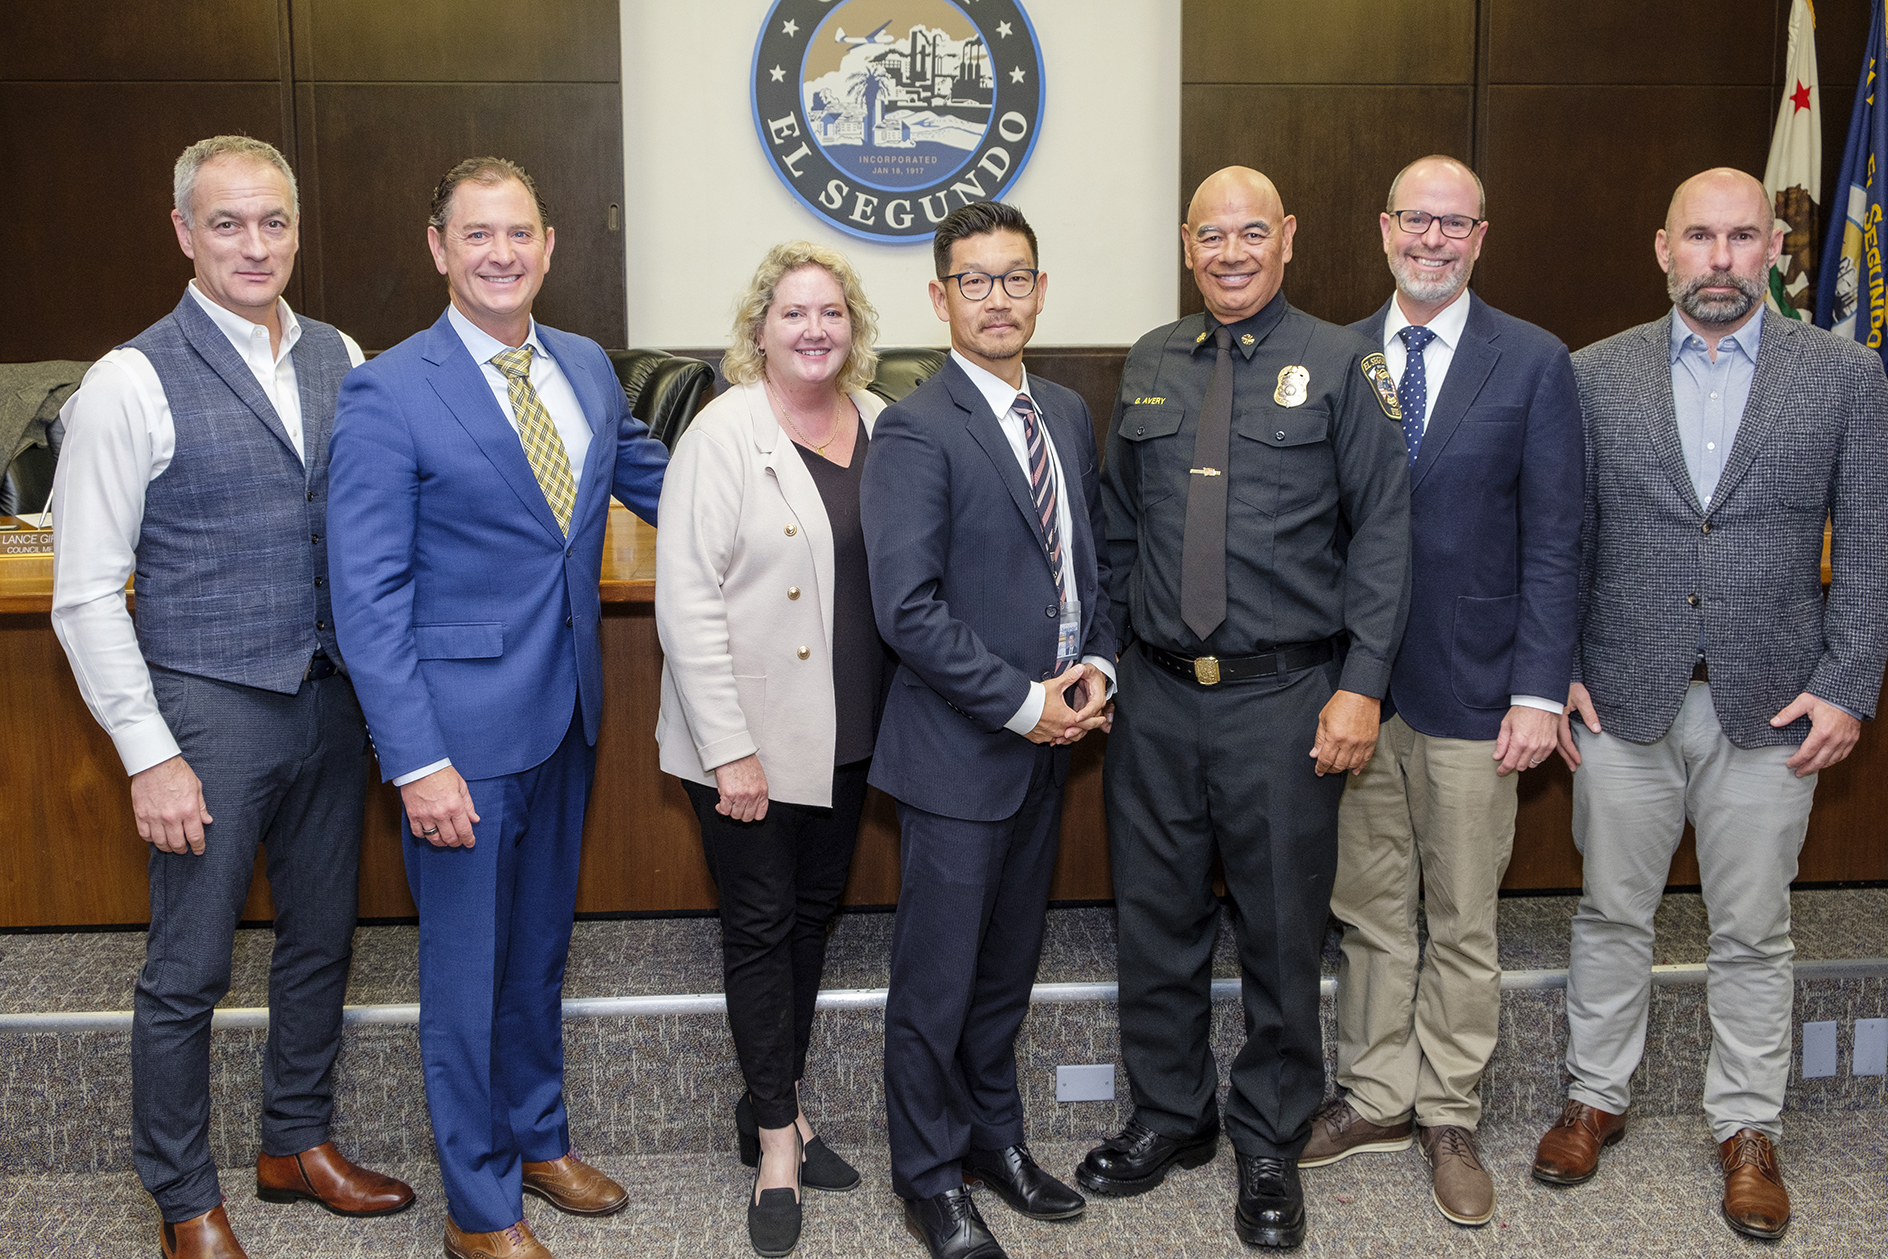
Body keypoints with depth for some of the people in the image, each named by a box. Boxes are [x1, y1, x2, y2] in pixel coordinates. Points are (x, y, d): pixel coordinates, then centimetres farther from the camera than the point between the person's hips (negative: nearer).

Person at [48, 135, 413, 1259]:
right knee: (190, 971, 6)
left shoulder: (341, 361, 5)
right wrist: (150, 755, -13)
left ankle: (299, 1143, 37)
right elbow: (86, 594, -10)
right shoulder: (133, 382, -10)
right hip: (209, 708, -5)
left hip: (332, 701, 5)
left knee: (323, 938, 17)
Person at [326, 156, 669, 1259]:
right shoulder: (388, 394, -13)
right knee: (468, 967, 7)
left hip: (569, 713, 6)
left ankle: (538, 1137, 41)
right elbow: (369, 596, -15)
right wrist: (416, 760, -21)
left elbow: (648, 473, 23)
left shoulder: (588, 368, 5)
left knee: (541, 942, 21)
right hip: (463, 726, -6)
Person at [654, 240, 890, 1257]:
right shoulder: (723, 434, -12)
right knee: (761, 924, 4)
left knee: (814, 910, 16)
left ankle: (773, 1107, 33)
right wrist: (730, 750, -19)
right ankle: (776, 1142, 18)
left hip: (847, 731, 6)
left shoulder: (881, 426, 4)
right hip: (748, 737, -6)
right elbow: (686, 602, -16)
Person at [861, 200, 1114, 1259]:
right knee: (938, 975, 6)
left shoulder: (1070, 415, 10)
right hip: (961, 750, -7)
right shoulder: (915, 431, -14)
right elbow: (907, 610, -20)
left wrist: (1098, 667, 0)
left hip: (1052, 737, 7)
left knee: (1011, 961, 19)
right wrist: (1024, 702, -17)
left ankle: (994, 1134, 37)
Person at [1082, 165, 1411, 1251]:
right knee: (1156, 919, 13)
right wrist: (1111, 650, 10)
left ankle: (1272, 1147, 27)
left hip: (1286, 698, -3)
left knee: (1282, 932, 8)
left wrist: (1360, 686, -12)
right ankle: (1171, 1117, 33)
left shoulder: (1341, 364, -2)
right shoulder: (1149, 366, 10)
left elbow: (1382, 532, -5)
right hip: (1157, 694, 4)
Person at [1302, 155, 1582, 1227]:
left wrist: (1540, 691, -11)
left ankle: (1450, 1118, 25)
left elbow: (1553, 541, -4)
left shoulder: (1534, 363, -2)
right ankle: (1376, 1098, 29)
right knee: (1369, 911, 13)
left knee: (1463, 924, 9)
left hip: (1470, 693, -2)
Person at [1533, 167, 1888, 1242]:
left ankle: (1748, 1129, 26)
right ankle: (1598, 1098, 29)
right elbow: (1562, 538, 4)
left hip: (1771, 707, 0)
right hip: (1622, 700, 1)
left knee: (1755, 934, 10)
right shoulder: (1596, 375, 3)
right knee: (1612, 915, 12)